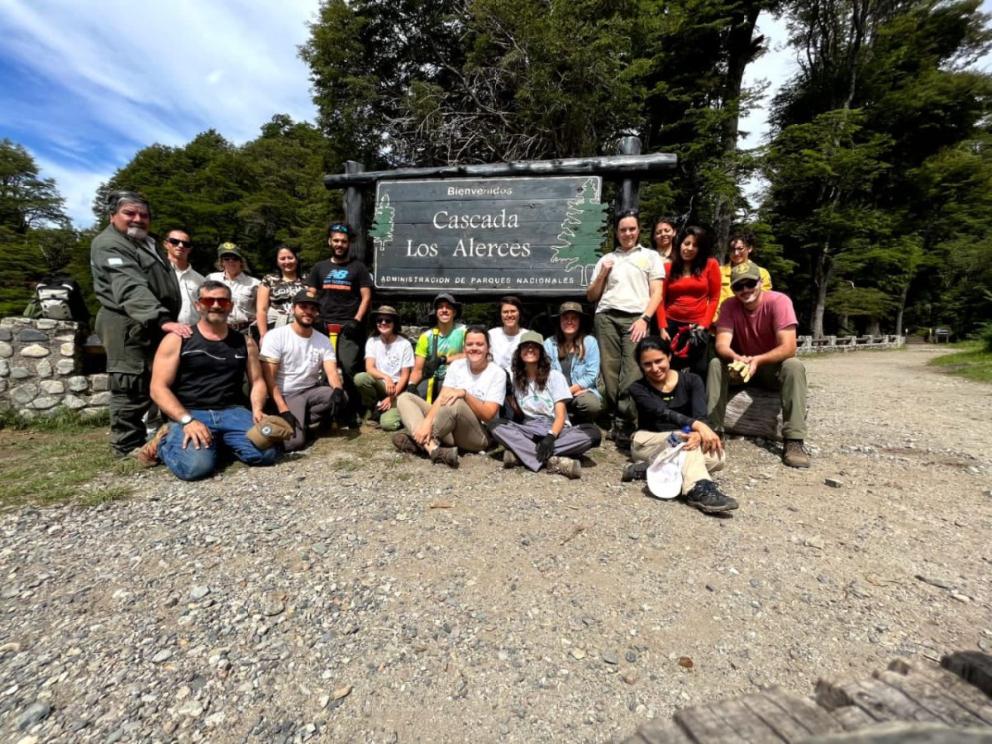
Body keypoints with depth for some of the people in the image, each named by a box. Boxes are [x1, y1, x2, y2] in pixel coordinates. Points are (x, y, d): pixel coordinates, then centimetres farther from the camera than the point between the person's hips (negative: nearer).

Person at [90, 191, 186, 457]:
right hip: (128, 328, -9)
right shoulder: (109, 245, -9)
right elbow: (131, 289, -26)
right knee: (132, 391, -6)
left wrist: (168, 321, 22)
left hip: (152, 326, 9)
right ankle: (130, 451, 2)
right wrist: (163, 320, -38)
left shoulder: (146, 243, 23)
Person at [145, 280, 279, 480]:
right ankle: (165, 441, 5)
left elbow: (257, 381, 13)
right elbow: (158, 388, -2)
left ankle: (220, 441, 6)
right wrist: (186, 421, -17)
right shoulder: (177, 340, 2)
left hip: (232, 412, 3)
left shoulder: (245, 342, 12)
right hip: (189, 413, -2)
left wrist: (257, 410, -8)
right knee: (196, 466, -31)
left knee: (266, 454, -23)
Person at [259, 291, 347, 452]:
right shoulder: (275, 336, -9)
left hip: (312, 391, 4)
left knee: (341, 397, -27)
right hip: (286, 396, -4)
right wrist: (284, 410, -23)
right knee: (293, 442, -26)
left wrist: (338, 390, -35)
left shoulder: (324, 341, 2)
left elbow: (332, 372, -10)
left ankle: (304, 423, -5)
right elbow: (269, 377, -13)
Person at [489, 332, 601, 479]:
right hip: (529, 431, 2)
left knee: (592, 431, -31)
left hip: (556, 430, -1)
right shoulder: (515, 379, 7)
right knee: (495, 425, -26)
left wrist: (550, 437, -28)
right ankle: (553, 461, -39)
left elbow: (560, 415, -10)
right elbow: (520, 414, 8)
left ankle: (521, 453, -37)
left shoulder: (554, 376, -1)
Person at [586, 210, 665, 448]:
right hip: (606, 317, 2)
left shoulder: (651, 256, 18)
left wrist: (644, 319, -8)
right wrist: (602, 274, 5)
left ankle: (623, 424, -14)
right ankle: (616, 420, 2)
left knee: (632, 372, -15)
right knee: (610, 370, -5)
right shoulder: (606, 259, 23)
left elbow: (656, 293, 7)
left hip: (636, 318, -2)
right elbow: (591, 297, 20)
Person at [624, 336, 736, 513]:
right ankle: (699, 489, -50)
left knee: (718, 457, -26)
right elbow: (662, 413, -25)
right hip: (648, 443, -3)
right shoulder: (638, 388, -7)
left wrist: (698, 434, -42)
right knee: (685, 437, -33)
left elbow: (701, 416, -18)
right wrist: (696, 425, -41)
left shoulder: (691, 381, -2)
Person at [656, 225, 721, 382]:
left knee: (698, 372, 4)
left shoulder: (710, 264, 4)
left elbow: (714, 298, 2)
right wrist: (662, 327, -6)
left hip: (698, 326, -1)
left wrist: (703, 325, -8)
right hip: (672, 325, 1)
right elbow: (661, 300, 3)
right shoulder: (668, 267, 7)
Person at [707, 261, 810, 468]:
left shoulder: (779, 301, -20)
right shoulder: (729, 306, -12)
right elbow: (721, 344, -23)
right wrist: (736, 358, -45)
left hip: (772, 366, -2)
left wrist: (758, 360, -45)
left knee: (794, 366, -32)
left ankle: (794, 440, -29)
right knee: (716, 364, -26)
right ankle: (713, 431, -23)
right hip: (741, 364, 2)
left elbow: (788, 347, -28)